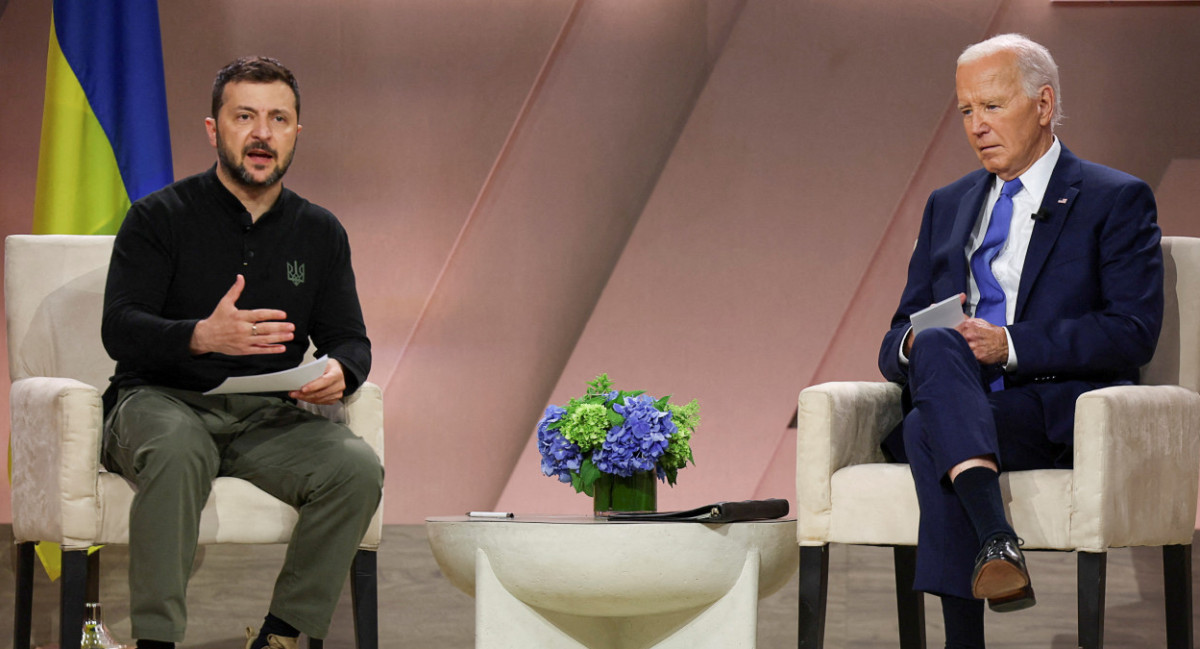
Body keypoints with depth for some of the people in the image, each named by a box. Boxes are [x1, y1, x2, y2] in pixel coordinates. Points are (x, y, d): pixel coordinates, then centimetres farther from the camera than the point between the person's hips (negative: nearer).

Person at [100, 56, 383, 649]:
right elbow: (119, 329, -10)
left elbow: (349, 338, 13)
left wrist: (340, 371, -14)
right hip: (160, 401, -3)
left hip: (267, 419, 4)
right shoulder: (160, 217, 0)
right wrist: (203, 336, -31)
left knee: (357, 468, -25)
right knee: (177, 448, -39)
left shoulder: (319, 232, 13)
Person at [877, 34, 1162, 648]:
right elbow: (896, 341, 20)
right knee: (938, 345, -32)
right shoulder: (947, 205, 23)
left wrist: (1011, 345, -16)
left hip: (1058, 417, -4)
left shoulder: (1116, 200, 7)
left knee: (928, 431, -32)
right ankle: (995, 537, -47)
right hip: (956, 400, 4)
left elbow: (1133, 333, -6)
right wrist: (915, 343, -7)